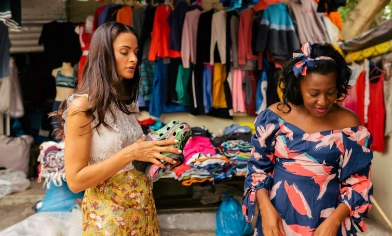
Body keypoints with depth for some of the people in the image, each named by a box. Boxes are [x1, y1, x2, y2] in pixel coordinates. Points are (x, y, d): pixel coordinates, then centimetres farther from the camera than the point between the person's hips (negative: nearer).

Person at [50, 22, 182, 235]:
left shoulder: (128, 102, 5)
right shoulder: (82, 106, -17)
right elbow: (75, 181, -19)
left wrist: (154, 152, -3)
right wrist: (130, 153, -26)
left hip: (143, 205, 7)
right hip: (108, 213, -7)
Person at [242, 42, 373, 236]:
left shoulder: (349, 124, -9)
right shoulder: (274, 116, -9)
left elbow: (358, 182, -4)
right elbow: (258, 167, -2)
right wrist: (266, 208, -13)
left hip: (326, 219, 0)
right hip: (278, 214, 1)